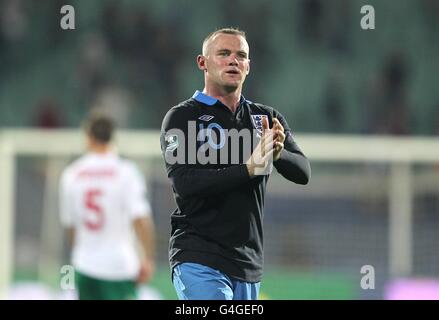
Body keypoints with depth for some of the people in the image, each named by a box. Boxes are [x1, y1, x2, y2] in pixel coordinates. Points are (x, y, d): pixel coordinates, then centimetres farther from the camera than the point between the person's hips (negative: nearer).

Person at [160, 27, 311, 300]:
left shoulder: (267, 118, 14)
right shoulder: (182, 117, -1)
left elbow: (303, 173, 3)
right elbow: (184, 183, -15)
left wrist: (277, 153, -20)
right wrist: (248, 168, -24)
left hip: (249, 265, 6)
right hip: (199, 259, -6)